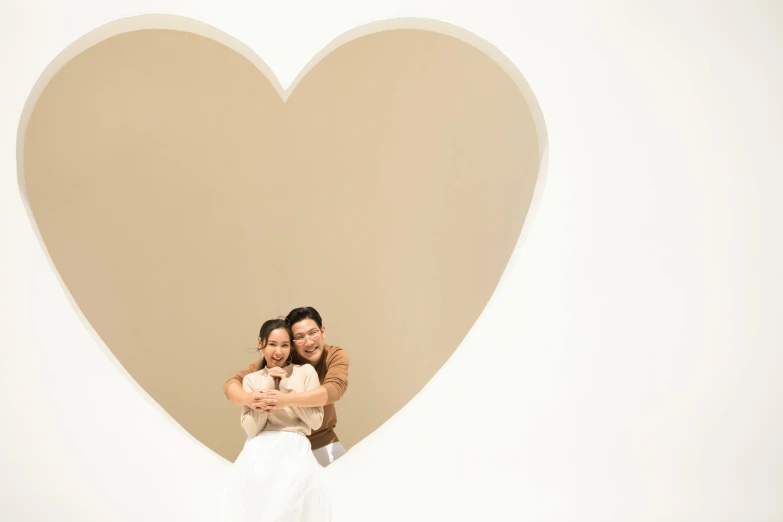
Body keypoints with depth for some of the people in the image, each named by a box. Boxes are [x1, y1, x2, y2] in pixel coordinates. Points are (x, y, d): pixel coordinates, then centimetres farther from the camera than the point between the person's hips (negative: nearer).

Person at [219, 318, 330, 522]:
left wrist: (287, 389, -3)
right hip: (260, 448, 1)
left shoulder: (306, 371, 11)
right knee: (256, 480, -34)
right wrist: (268, 388, -3)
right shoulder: (251, 379, 15)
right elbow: (251, 429, 3)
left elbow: (316, 421, 3)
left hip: (295, 447, -1)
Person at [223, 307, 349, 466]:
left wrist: (287, 400, -53)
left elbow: (335, 389, -39)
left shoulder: (336, 355, -19)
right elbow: (231, 384, -22)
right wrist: (249, 399, -47)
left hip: (323, 442, 0)